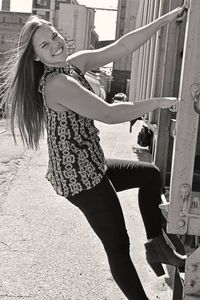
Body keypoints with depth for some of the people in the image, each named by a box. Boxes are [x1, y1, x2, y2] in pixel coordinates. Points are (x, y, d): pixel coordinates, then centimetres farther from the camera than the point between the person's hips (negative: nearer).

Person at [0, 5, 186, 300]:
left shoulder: (75, 63, 4)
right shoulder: (56, 83, -24)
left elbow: (122, 46, 2)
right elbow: (109, 114, -30)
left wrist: (166, 19, 0)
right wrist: (157, 102, -18)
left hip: (90, 167, 10)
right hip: (79, 176, -10)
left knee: (151, 174, 22)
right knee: (118, 247, 2)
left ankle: (157, 245, 27)